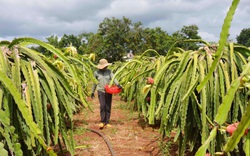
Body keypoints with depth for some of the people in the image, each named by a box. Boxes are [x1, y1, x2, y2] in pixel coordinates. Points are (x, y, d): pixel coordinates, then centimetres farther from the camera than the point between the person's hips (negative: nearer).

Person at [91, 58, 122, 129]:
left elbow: (113, 78, -13)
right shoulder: (96, 72, 1)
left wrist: (118, 84, -32)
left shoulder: (109, 72, 1)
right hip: (101, 91, -1)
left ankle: (107, 122, 13)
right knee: (102, 106, -16)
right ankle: (102, 122, -7)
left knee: (108, 107, 4)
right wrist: (93, 91, 15)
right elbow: (94, 83, 11)